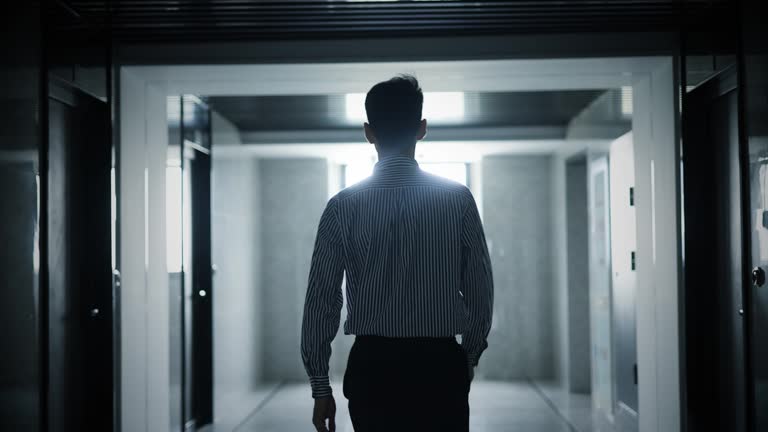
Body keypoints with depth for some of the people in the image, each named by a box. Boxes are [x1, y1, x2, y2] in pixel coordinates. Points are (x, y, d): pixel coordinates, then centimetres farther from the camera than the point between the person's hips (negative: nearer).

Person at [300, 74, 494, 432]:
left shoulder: (343, 207, -3)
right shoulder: (458, 199, -3)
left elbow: (322, 299, -3)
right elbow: (480, 291, 1)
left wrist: (320, 386, 6)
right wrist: (468, 359, 16)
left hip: (372, 367, 1)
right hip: (440, 366, 0)